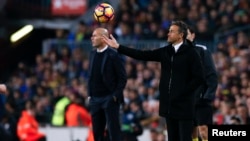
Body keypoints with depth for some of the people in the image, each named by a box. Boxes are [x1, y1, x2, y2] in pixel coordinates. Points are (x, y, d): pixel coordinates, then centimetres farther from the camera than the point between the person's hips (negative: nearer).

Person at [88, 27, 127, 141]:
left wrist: (116, 95, -12)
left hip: (110, 98, -6)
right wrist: (90, 95, 10)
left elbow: (122, 78, -8)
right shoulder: (93, 54, 11)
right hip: (95, 99, 6)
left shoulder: (114, 55, -9)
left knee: (113, 131, -5)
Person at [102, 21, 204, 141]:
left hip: (184, 104, -6)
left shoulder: (190, 53, -7)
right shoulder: (165, 52, 10)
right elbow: (143, 55, 8)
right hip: (169, 104, 6)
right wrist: (118, 47, 5)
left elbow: (198, 77, -10)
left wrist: (182, 92, -12)